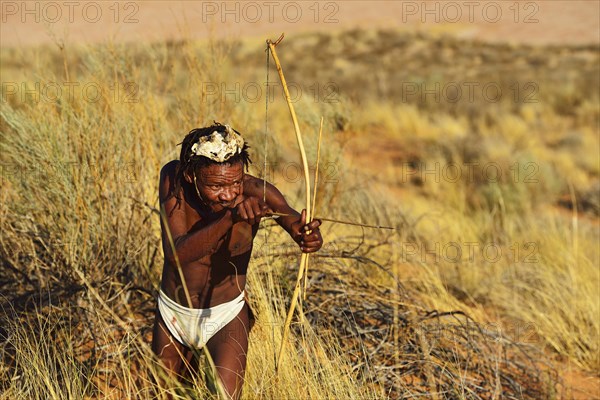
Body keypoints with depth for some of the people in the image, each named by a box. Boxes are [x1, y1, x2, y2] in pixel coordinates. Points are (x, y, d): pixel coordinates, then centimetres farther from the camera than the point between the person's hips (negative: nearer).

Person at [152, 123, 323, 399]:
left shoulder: (255, 193, -25)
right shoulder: (173, 178, -23)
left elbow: (291, 217, -43)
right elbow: (177, 254, -34)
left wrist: (308, 233, -68)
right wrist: (229, 218, -49)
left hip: (226, 315, -2)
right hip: (172, 311, 3)